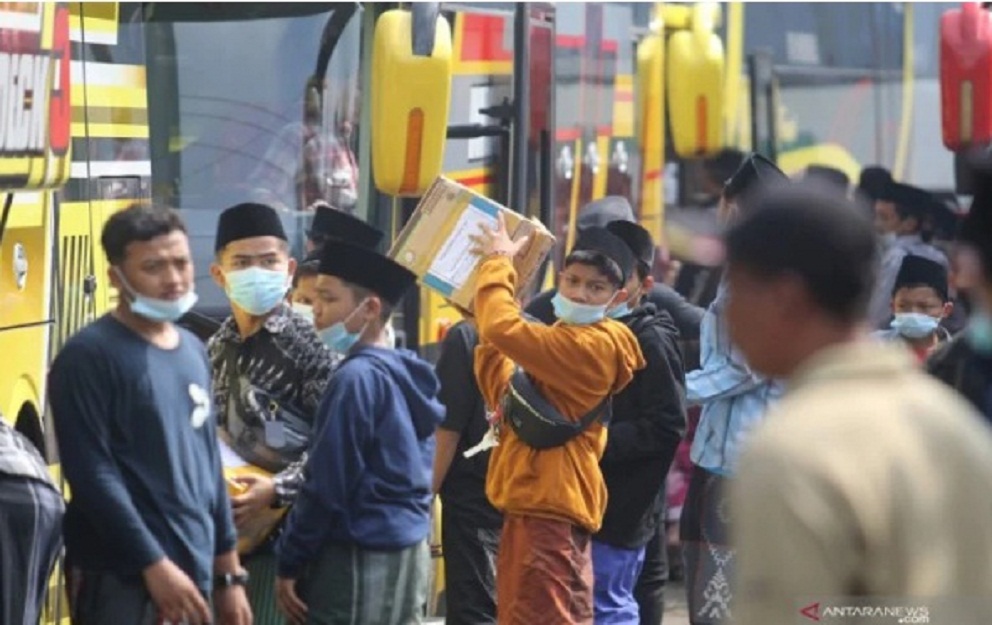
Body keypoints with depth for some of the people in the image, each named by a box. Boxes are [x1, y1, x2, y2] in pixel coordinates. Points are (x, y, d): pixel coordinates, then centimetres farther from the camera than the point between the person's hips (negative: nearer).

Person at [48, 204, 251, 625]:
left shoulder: (193, 352, 15)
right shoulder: (89, 357, -9)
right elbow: (92, 475, -14)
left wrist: (229, 574, 18)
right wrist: (154, 565, -18)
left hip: (192, 575, 8)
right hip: (120, 581, -8)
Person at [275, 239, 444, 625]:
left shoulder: (356, 378, -15)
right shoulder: (407, 372, 12)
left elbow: (327, 486, -16)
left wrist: (290, 562, -9)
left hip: (356, 559, -9)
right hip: (408, 554, 9)